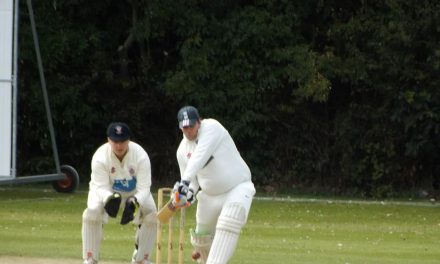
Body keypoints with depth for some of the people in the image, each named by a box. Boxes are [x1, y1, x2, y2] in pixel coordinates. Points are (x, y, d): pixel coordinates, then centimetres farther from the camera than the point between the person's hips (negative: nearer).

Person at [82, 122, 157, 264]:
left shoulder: (141, 156, -29)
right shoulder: (100, 157, -29)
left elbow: (143, 188, -31)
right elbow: (101, 188, -31)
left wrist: (134, 202, -52)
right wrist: (109, 199, -54)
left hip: (135, 193, 1)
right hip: (108, 192, -1)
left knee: (150, 214, -21)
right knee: (92, 213, -27)